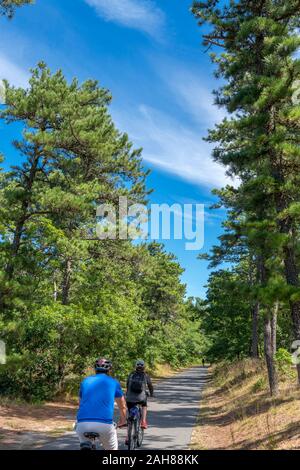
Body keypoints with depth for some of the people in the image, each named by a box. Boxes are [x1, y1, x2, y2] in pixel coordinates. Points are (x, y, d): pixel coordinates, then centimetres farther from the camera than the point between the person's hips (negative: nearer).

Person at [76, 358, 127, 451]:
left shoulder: (85, 381, 21)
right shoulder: (113, 382, 16)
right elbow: (123, 407, 29)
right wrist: (122, 421, 47)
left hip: (83, 424, 2)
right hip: (105, 424, -2)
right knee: (112, 449, 21)